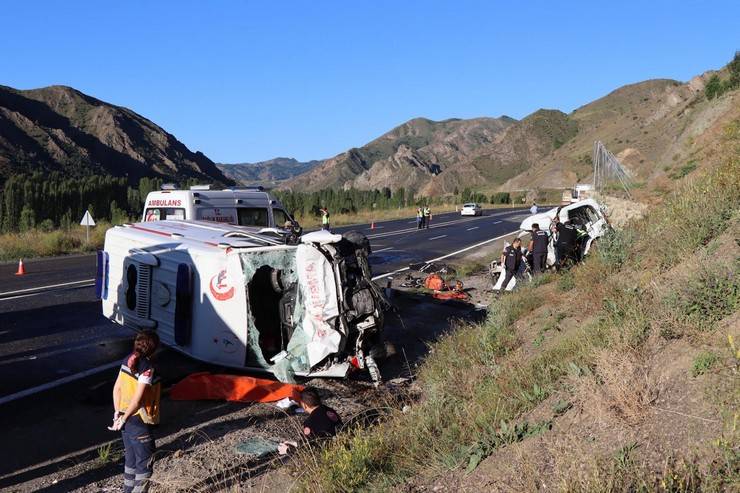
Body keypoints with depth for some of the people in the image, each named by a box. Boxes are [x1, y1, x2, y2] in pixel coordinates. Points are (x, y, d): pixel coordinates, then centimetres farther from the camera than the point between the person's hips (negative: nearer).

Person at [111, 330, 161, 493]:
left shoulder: (128, 360, 2)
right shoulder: (147, 368, -22)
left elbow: (116, 388, 6)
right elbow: (137, 400, -25)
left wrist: (117, 413, 7)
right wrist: (123, 419, -14)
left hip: (127, 419, 8)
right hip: (139, 422, -8)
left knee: (130, 459, 22)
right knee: (145, 463, 5)